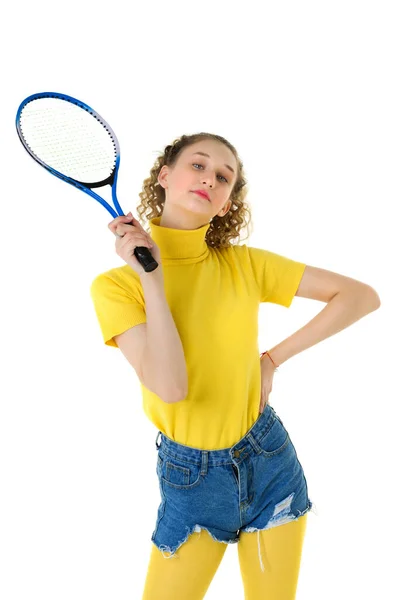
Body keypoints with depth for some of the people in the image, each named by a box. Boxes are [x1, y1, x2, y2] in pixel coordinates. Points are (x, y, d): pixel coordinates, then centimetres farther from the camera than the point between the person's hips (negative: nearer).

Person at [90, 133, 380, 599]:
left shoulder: (245, 263, -6)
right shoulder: (115, 284, -10)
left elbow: (362, 296, -3)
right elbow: (169, 387, -23)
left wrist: (274, 358, -7)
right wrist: (151, 277, -22)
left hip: (269, 461, 2)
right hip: (189, 476, -1)